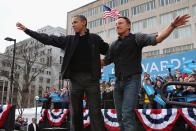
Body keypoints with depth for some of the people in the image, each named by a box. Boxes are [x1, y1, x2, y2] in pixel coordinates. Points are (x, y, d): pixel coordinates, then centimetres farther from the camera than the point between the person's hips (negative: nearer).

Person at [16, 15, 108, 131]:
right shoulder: (69, 40, 13)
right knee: (75, 112, 7)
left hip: (91, 78, -3)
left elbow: (109, 51, 14)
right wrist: (27, 30, 16)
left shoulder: (95, 38, 8)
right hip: (76, 79, 3)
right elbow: (48, 39, 15)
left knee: (95, 111, -3)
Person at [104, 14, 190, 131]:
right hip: (119, 82, 6)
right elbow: (106, 61, 22)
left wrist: (172, 26, -26)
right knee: (120, 116, 11)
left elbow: (157, 39, -12)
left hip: (132, 80, -6)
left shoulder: (136, 38, 1)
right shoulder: (114, 45, 16)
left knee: (127, 114, -17)